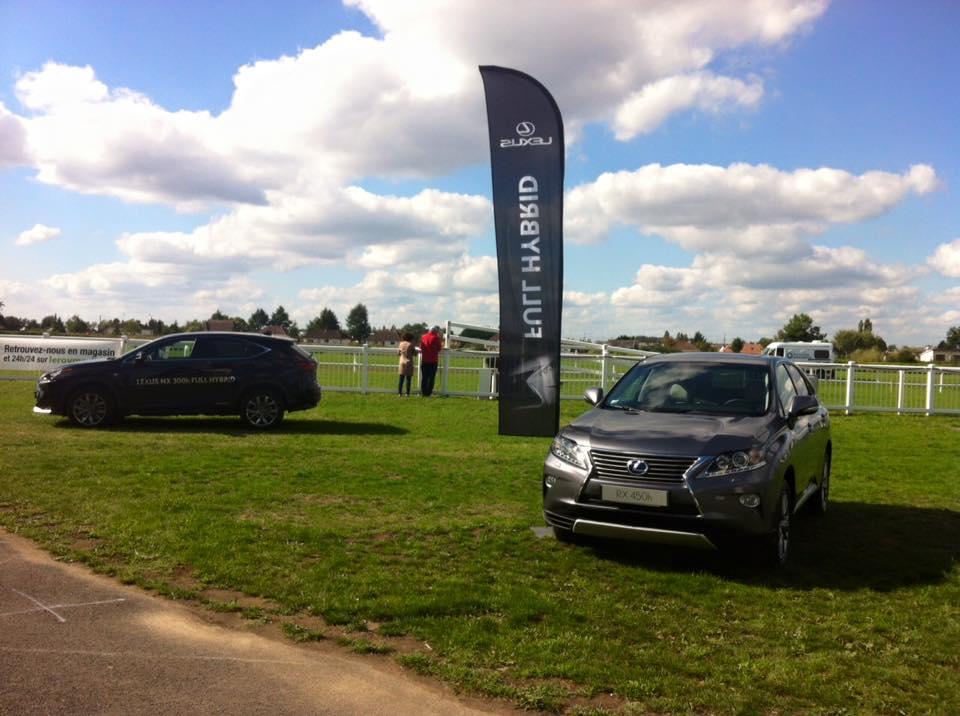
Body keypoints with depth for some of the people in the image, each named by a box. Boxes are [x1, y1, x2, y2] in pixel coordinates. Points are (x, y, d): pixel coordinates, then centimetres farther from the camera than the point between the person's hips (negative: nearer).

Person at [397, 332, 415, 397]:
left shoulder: (401, 344, 3)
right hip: (409, 363, -4)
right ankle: (407, 393, -2)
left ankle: (400, 392, 7)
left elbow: (398, 352, 13)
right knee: (408, 379, 0)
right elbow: (415, 353, -5)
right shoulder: (410, 344, -10)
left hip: (402, 362, 4)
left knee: (401, 379, 8)